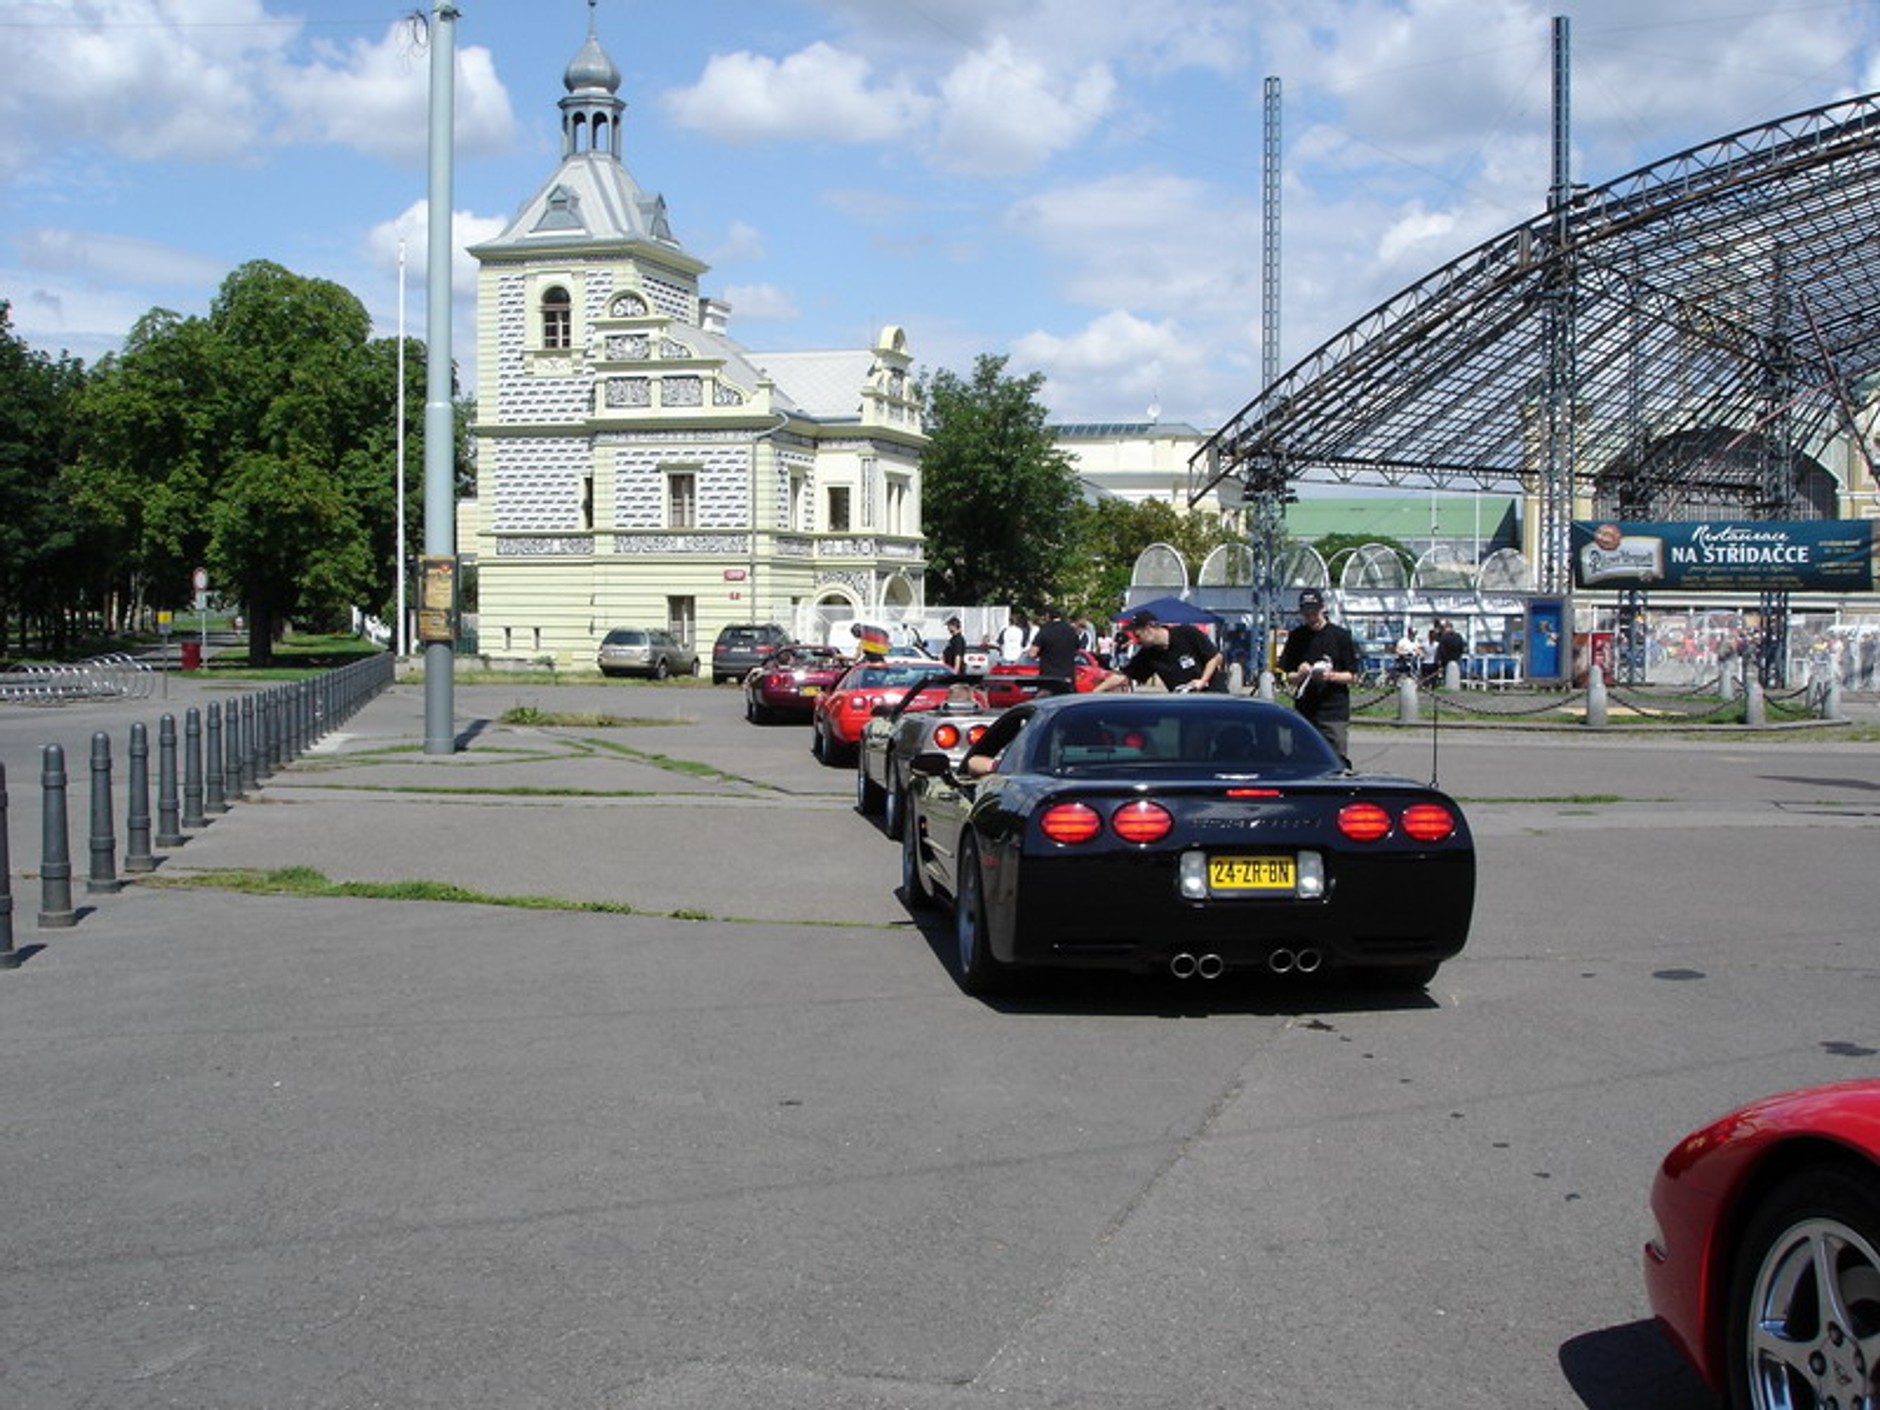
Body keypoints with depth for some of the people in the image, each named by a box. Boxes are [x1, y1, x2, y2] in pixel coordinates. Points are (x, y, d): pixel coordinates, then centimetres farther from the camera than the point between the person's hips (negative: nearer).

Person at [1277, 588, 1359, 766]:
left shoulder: (1340, 636, 1)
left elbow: (1352, 676, 2)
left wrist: (1330, 676, -16)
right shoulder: (1296, 636, 9)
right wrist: (1300, 675, -12)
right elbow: (1286, 674, 10)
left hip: (1334, 712, -3)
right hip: (1304, 710, 3)